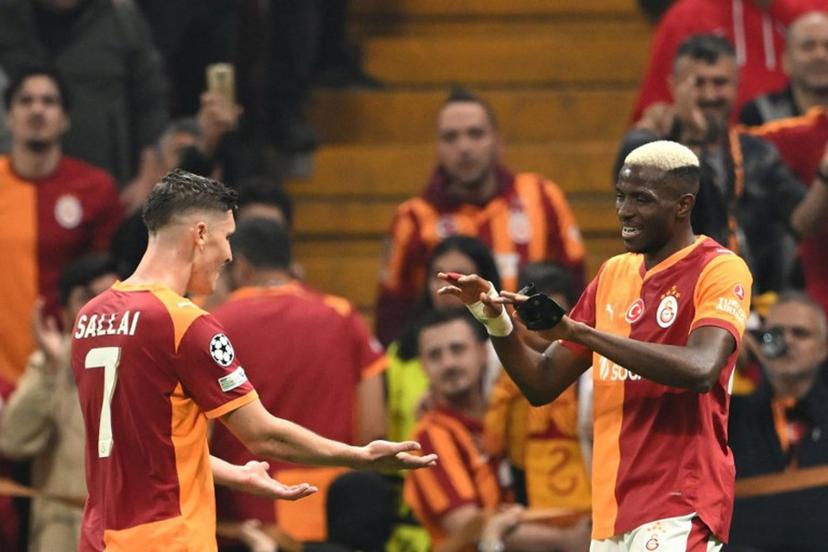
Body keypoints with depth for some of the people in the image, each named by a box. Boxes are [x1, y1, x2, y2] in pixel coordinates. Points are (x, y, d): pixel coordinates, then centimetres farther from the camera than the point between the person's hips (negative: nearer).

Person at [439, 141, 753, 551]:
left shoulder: (720, 270, -5)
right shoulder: (613, 274, 17)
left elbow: (700, 369, -24)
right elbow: (542, 384, 19)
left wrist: (576, 331, -25)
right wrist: (496, 321, 0)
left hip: (676, 515, -7)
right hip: (612, 516, 7)